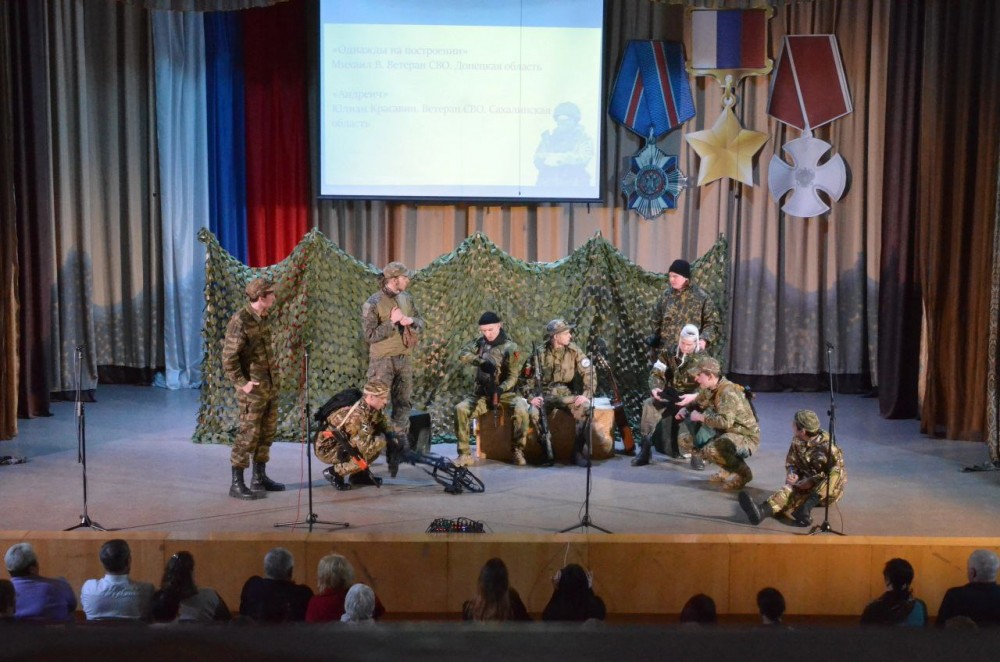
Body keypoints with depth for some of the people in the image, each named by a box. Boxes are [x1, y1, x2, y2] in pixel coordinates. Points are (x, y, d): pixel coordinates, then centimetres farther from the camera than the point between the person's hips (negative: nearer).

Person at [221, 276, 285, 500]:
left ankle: (259, 478, 23)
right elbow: (228, 358, -20)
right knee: (248, 434, -6)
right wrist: (242, 383, -19)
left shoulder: (263, 318, 9)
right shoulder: (240, 322, -18)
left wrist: (272, 376, 15)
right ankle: (236, 484, 0)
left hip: (270, 385, 9)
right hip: (253, 388, -9)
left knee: (267, 431, 13)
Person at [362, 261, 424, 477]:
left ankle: (400, 444, 17)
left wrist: (411, 321, -9)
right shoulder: (372, 304, -12)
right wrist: (392, 322, -20)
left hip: (404, 359, 6)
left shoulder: (406, 298, 7)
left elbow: (420, 322, 13)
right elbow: (370, 335, -16)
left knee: (403, 403, 9)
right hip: (382, 361, -6)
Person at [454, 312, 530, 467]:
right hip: (482, 394, 3)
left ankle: (518, 451, -14)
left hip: (505, 393, -3)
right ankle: (465, 454, -17)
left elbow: (512, 376, -11)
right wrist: (482, 362, -26)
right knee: (460, 409, -24)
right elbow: (463, 354, -10)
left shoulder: (510, 347, -5)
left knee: (521, 410, -33)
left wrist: (501, 389, -31)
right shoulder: (480, 343, 7)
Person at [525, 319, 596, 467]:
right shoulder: (540, 353, -3)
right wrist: (532, 396, -14)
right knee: (533, 413, -32)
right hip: (545, 394, -1)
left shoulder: (574, 351, -1)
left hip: (567, 394, 1)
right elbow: (526, 374, 0)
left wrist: (586, 395, -18)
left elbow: (589, 373, -4)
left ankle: (578, 451, -14)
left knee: (585, 408, -29)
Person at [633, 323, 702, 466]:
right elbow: (656, 373, 1)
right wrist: (655, 388, -21)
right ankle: (645, 451, -26)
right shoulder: (668, 353, 4)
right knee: (649, 404, -26)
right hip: (669, 395, 2)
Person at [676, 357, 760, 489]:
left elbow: (725, 421, -39)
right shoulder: (708, 389, 0)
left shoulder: (728, 392, -27)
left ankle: (743, 473, -7)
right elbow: (698, 403, 20)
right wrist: (685, 409, -2)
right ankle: (728, 469, 14)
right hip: (725, 432, 10)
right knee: (687, 439, 8)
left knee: (712, 450, -35)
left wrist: (701, 417, -26)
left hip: (745, 436, -10)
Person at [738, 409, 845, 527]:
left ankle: (806, 507, -47)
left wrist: (812, 481, -28)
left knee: (835, 474, -37)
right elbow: (790, 463, 9)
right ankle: (762, 511, -61)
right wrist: (792, 474, -15)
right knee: (790, 490, -30)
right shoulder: (797, 441, 0)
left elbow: (836, 471, -22)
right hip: (807, 486, 4)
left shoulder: (827, 445, -17)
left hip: (830, 490, -3)